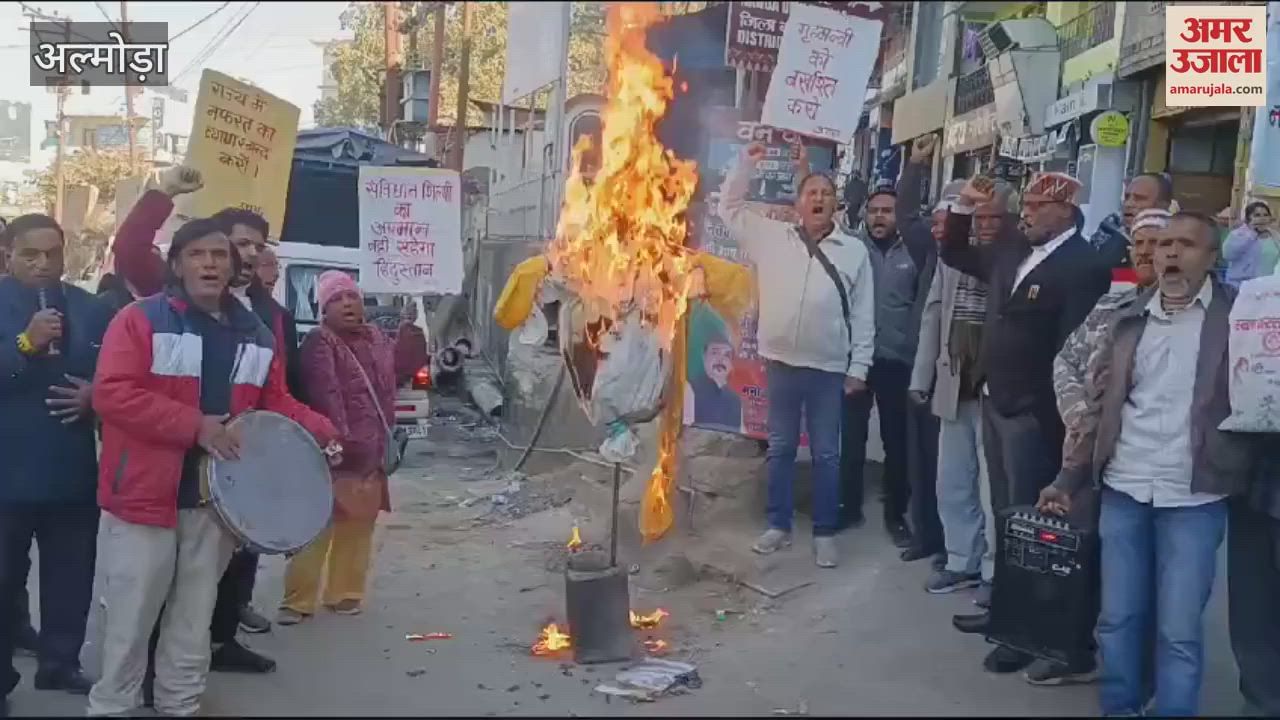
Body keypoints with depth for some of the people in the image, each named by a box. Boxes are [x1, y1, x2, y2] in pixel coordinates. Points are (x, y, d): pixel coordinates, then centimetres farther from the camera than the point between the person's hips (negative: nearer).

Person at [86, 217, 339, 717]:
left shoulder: (256, 335, 10)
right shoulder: (140, 319, -7)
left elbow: (275, 402, 16)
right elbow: (111, 393, -17)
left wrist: (320, 431, -3)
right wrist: (195, 426, -23)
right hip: (146, 492, -5)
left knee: (194, 618, 16)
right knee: (131, 618, 4)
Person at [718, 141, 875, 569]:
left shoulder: (854, 251, 1)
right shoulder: (772, 237, 5)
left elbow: (863, 315, 1)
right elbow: (730, 207, 12)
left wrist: (859, 367, -3)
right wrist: (746, 163, 1)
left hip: (829, 368, -1)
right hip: (780, 362, 2)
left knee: (826, 453, 6)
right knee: (780, 448, 12)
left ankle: (825, 533, 17)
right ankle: (778, 526, 24)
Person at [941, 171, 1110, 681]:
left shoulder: (1083, 267, -17)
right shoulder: (1011, 250, 7)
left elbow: (1072, 349, -20)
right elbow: (954, 254, 23)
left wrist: (1049, 415, -21)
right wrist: (964, 207, 8)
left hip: (1033, 414, -8)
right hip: (994, 403, 8)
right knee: (1004, 514, 18)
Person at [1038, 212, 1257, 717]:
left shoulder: (1237, 316, -1)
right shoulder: (1130, 319, 10)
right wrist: (1069, 479, 9)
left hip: (1193, 498, -3)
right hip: (1123, 491, 3)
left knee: (1179, 630, 1)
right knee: (1116, 619, 9)